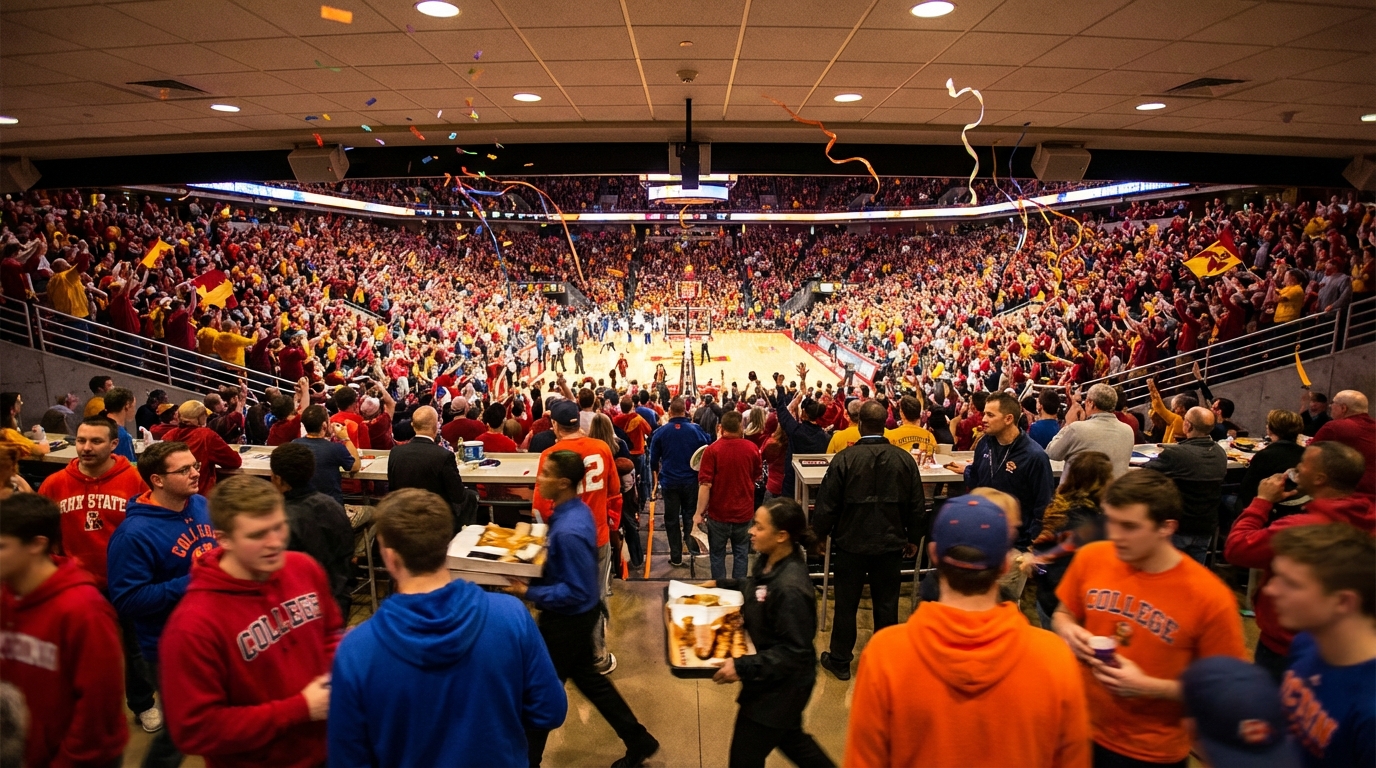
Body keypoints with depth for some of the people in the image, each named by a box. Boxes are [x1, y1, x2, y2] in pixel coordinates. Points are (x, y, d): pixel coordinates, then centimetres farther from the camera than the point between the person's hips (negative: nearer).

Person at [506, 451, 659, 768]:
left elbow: (575, 592, -27)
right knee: (587, 677, 24)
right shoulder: (575, 510, -3)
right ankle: (639, 740, 37)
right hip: (577, 614, 9)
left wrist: (529, 592, -24)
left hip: (567, 619, -9)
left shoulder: (569, 531, -32)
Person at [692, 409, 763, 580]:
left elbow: (705, 484, -19)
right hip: (744, 512, 2)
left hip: (719, 513, -2)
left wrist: (699, 513, -14)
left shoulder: (712, 450, -16)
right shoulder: (752, 448, -6)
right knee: (740, 554, 15)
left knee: (717, 554, 14)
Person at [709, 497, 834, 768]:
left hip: (781, 685, -9)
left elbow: (794, 652, -30)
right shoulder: (769, 561, -7)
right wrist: (722, 584, 8)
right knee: (789, 737, 31)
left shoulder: (790, 589, -34)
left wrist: (743, 668, -31)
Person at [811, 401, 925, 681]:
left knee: (846, 604, 11)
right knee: (886, 605, 15)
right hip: (890, 543, 2)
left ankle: (840, 661, 24)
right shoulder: (904, 459, -6)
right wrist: (913, 538, 15)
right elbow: (917, 505, 2)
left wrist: (820, 533, 6)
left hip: (851, 543, -2)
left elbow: (827, 503, -11)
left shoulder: (845, 458, -16)